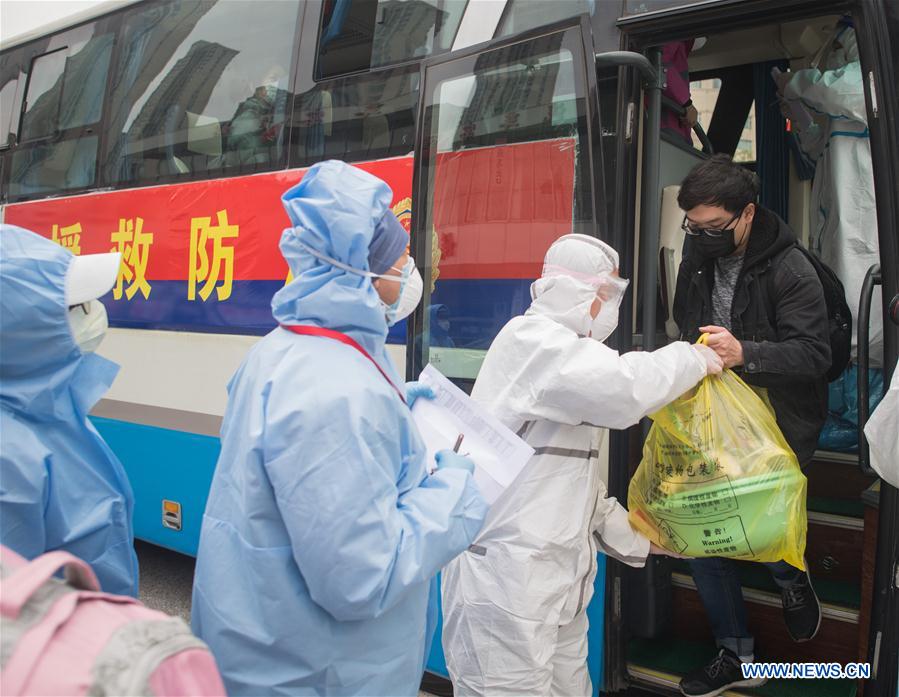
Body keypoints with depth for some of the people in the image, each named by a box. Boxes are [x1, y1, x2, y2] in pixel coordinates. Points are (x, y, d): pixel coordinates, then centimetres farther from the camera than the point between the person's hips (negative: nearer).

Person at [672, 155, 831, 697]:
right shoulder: (698, 257, 5)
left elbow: (815, 353, -21)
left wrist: (745, 353, -36)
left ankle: (793, 580, 24)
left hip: (780, 423, -5)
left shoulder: (789, 268, -14)